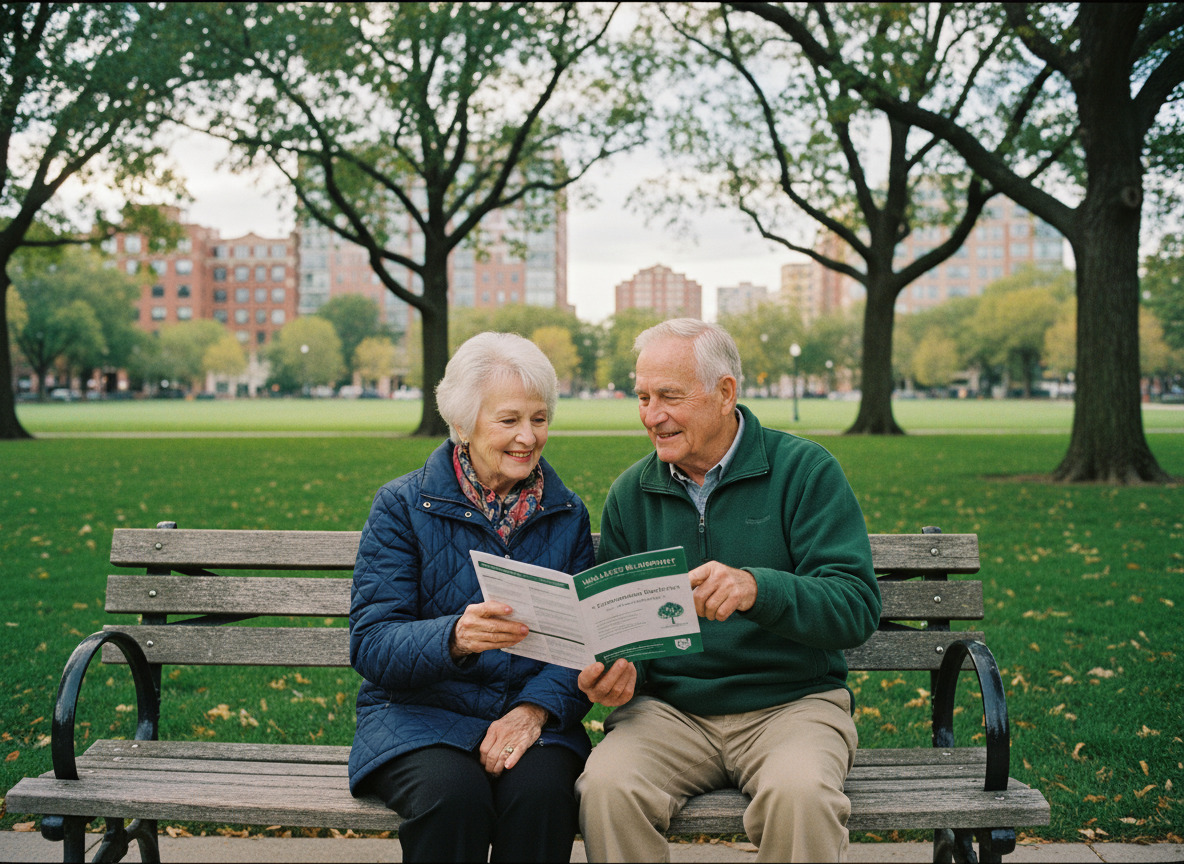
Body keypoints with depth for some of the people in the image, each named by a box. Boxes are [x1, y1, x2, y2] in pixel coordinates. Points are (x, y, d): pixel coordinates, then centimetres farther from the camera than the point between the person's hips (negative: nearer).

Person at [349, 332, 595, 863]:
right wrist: (455, 637, -30)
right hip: (420, 715, -1)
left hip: (533, 714, 2)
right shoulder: (401, 506, 0)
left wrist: (535, 708, -17)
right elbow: (371, 644, -9)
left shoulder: (569, 515, 9)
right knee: (453, 796, -33)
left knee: (540, 792, -31)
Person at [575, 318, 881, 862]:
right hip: (668, 708, 3)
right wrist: (613, 670, -11)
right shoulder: (630, 495, 9)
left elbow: (857, 607, -13)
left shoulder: (805, 471, -3)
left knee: (800, 794, -34)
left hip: (791, 701, -2)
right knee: (605, 786, -27)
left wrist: (757, 588, -32)